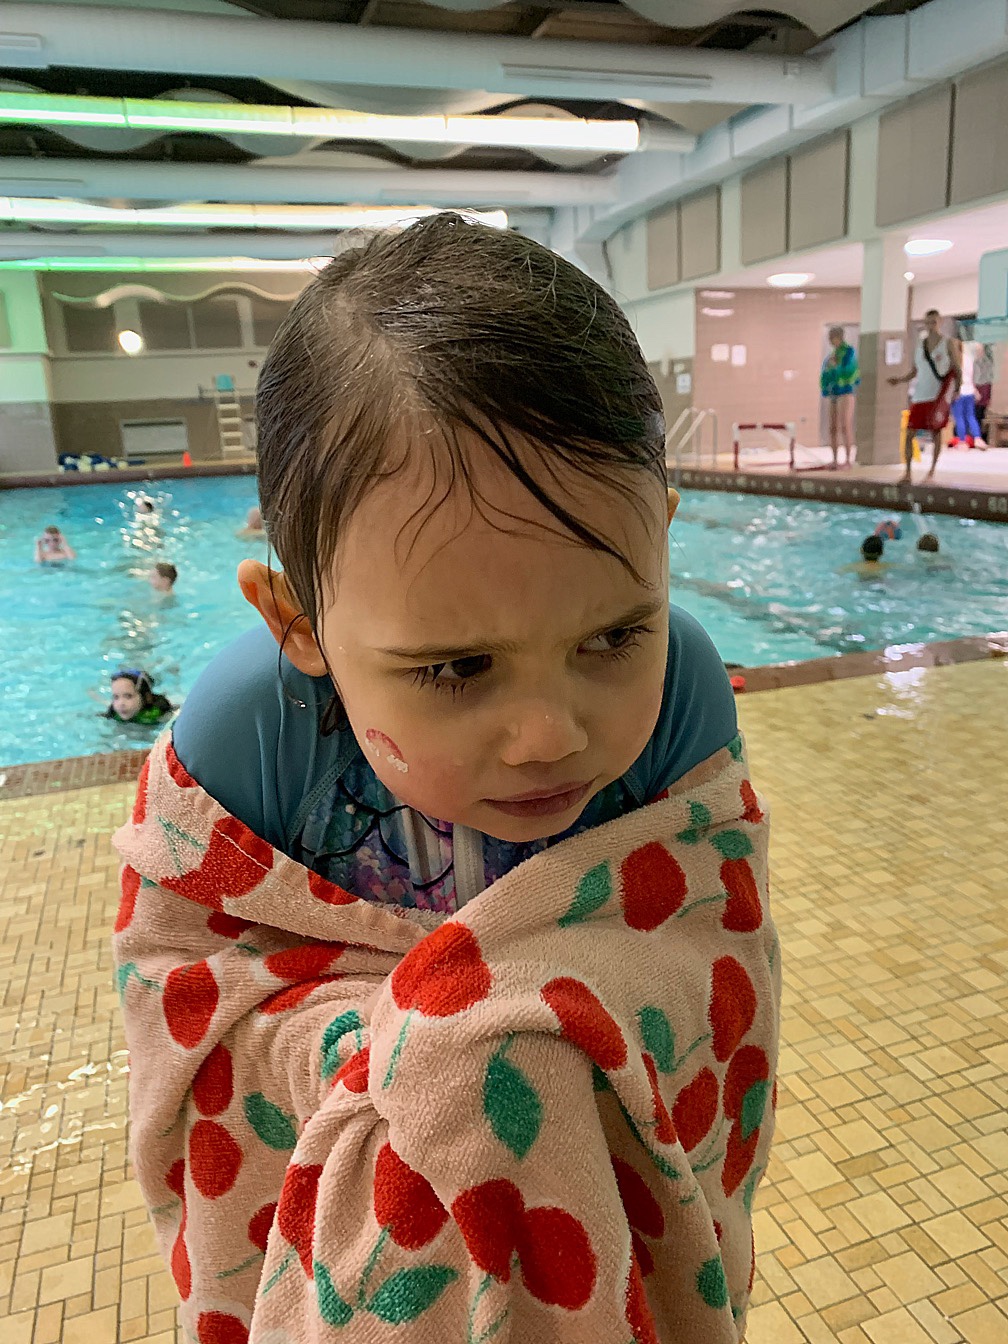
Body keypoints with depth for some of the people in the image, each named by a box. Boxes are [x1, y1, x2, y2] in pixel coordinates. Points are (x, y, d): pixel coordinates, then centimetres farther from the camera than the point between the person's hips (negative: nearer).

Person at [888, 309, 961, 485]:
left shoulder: (949, 343, 0)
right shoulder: (920, 344, 12)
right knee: (909, 434, -3)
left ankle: (932, 471, 7)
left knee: (935, 433, -2)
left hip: (939, 396, -4)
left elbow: (958, 370, -1)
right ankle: (908, 473, 4)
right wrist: (899, 379, -1)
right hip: (920, 396, 4)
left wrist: (956, 390, -15)